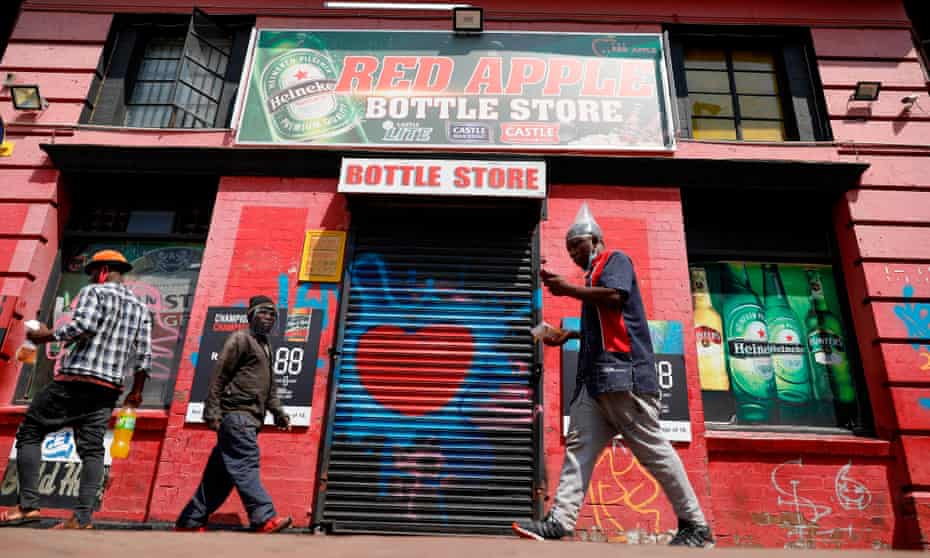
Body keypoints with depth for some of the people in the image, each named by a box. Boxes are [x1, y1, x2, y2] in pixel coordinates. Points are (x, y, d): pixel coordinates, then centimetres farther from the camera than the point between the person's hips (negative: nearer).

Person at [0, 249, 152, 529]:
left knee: (29, 433, 9)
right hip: (109, 388, 5)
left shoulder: (93, 292, -2)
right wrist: (136, 391, 17)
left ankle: (28, 506, 5)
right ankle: (83, 517, 1)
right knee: (92, 448, 5)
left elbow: (82, 326, -21)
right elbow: (144, 356, 10)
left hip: (75, 380, -5)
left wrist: (48, 335, -6)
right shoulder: (141, 307, 14)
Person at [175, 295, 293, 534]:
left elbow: (269, 387, 30)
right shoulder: (240, 338, -1)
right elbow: (219, 375, -9)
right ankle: (264, 519, -18)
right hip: (236, 413, -9)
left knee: (220, 473, 10)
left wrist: (278, 412, 22)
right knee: (246, 465, -13)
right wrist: (212, 412, -15)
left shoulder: (264, 346, 25)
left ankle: (189, 522, 18)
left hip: (249, 418, 9)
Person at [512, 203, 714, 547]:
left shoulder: (615, 259, 5)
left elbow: (614, 296, -16)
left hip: (623, 371, -9)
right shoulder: (594, 278, 31)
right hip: (596, 376, 9)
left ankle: (696, 526, 6)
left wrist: (567, 289, -9)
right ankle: (560, 521, -5)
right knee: (579, 446, -2)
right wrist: (569, 335, 26)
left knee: (652, 448, -5)